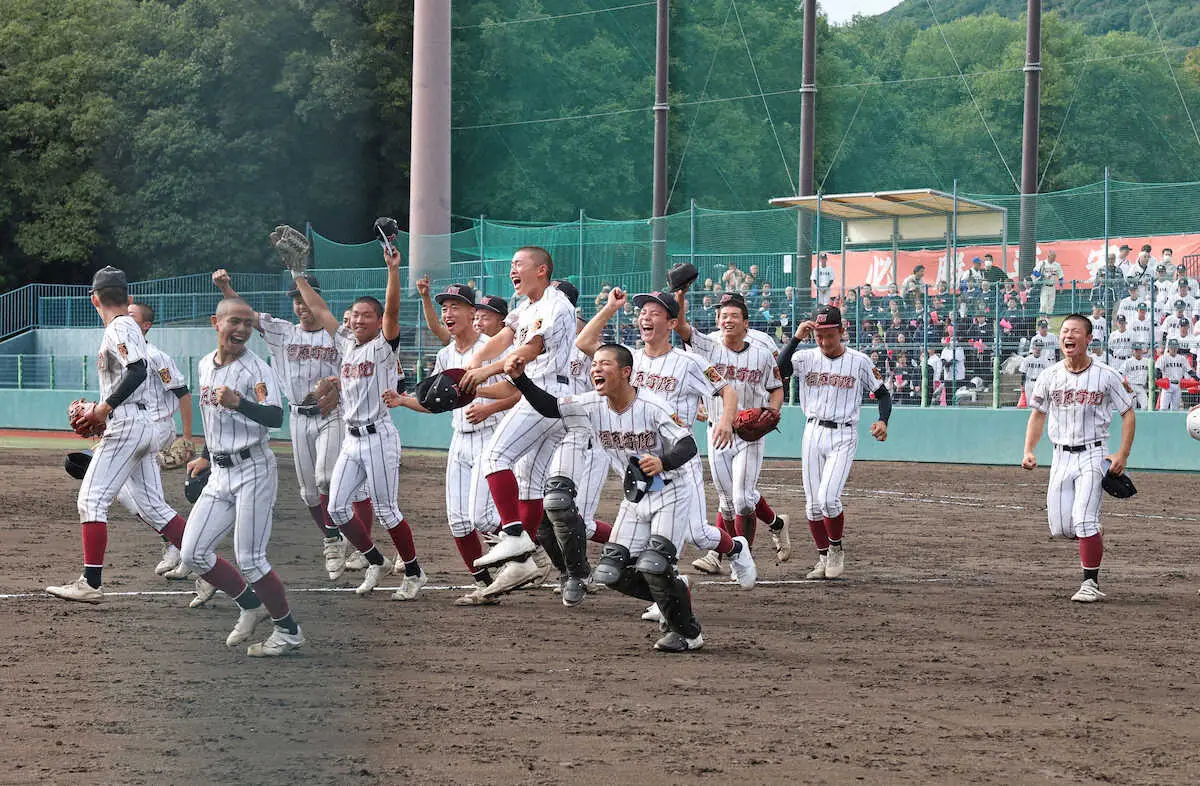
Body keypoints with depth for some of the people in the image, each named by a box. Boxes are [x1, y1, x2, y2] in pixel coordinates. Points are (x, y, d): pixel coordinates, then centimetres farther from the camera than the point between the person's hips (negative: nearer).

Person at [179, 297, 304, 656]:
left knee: (249, 559, -10)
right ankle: (251, 605, 22)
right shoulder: (206, 365, 11)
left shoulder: (256, 368, -12)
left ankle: (289, 631, 5)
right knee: (193, 554, 3)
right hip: (219, 474, 7)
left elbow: (275, 417, -27)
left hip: (253, 470, -7)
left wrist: (239, 403, -43)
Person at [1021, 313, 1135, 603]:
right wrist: (1028, 451, 2)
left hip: (1093, 456, -4)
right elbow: (1038, 415, 15)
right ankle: (1094, 540, 34)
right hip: (1061, 457, 4)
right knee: (1060, 527, 1)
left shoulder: (1106, 375, -4)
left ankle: (1091, 583, -6)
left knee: (1083, 520, -17)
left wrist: (1123, 455, -8)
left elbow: (1128, 413, 2)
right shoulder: (1050, 376, 5)